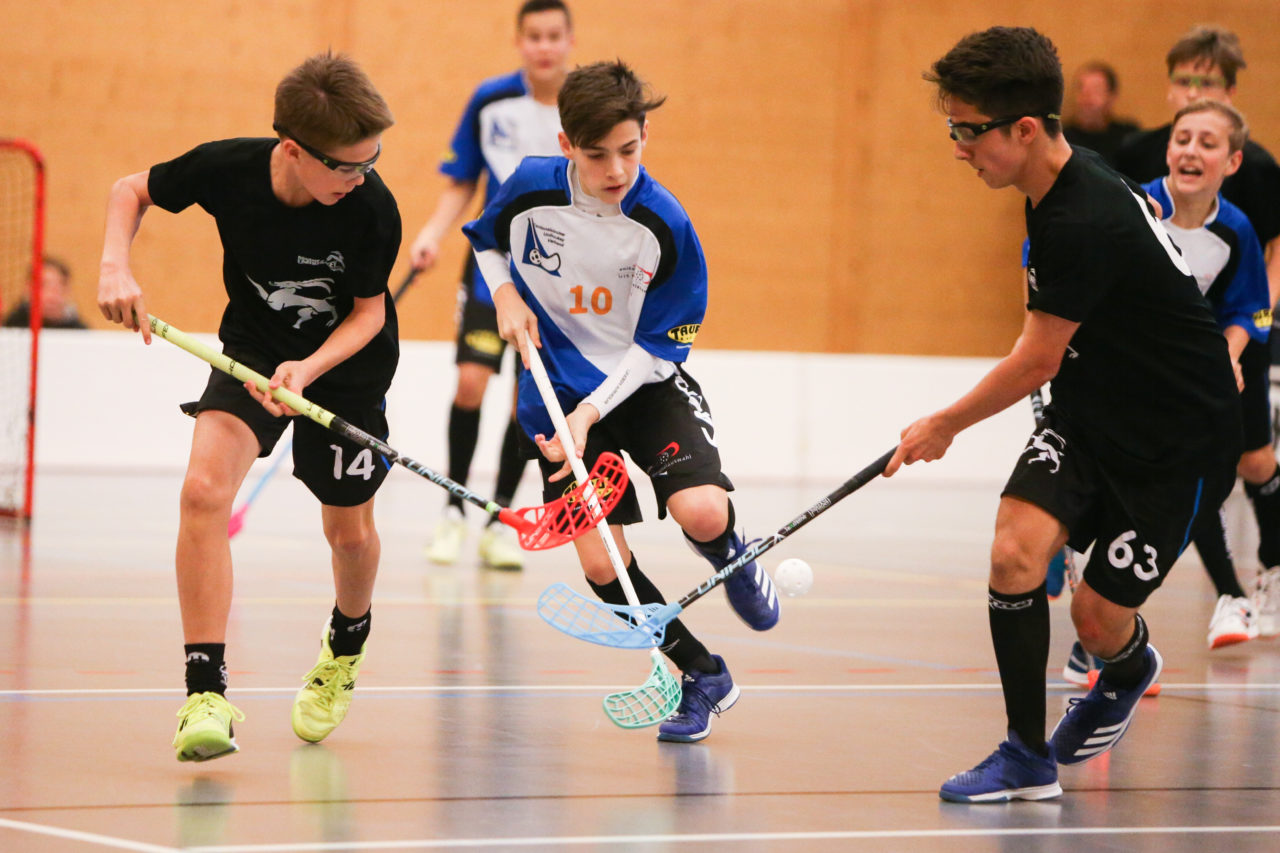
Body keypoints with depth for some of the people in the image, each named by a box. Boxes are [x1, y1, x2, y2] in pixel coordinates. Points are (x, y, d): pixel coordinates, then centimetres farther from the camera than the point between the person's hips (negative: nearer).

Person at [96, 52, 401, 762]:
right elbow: (132, 191, -6)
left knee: (350, 532, 11)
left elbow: (369, 311, -14)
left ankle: (346, 646, 48)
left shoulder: (372, 209, -28)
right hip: (253, 349, 1)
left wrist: (308, 369, -31)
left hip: (346, 363, 0)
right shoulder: (225, 169, -26)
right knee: (204, 489, -23)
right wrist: (116, 266, -23)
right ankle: (206, 694, -21)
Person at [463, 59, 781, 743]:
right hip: (558, 392, 2)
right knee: (600, 561, -9)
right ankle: (703, 678, 11)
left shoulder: (665, 225, -20)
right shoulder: (530, 189, -14)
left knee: (702, 513, -26)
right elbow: (486, 238, 12)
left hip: (646, 383, -2)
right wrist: (505, 294, -7)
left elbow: (658, 347, -13)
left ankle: (731, 558, 14)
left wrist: (592, 413, -22)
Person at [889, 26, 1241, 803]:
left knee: (1098, 618, -1)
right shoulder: (1058, 191, -2)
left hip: (1181, 439, -7)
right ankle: (1028, 759, -6)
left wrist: (943, 427, -4)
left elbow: (1036, 363, -19)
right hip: (1091, 417, 7)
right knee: (1017, 550, -15)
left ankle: (1130, 669, 37)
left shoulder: (1084, 226, -30)